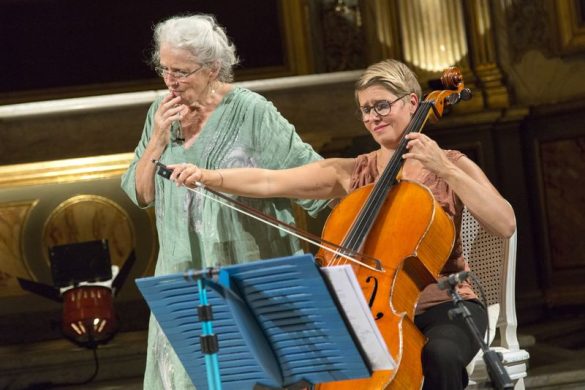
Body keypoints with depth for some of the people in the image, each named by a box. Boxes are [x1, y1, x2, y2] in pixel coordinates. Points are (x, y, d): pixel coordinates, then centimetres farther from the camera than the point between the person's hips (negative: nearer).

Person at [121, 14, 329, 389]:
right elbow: (139, 194, 6)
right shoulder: (161, 114, 5)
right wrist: (158, 140, -9)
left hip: (250, 279, -5)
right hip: (185, 281, 5)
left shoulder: (250, 111, -11)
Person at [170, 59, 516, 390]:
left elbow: (506, 225, -12)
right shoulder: (351, 174, 8)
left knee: (439, 354, -36)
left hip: (446, 306, -2)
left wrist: (445, 170, -18)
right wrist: (209, 176, -17)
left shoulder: (451, 166, 2)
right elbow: (269, 182, -2)